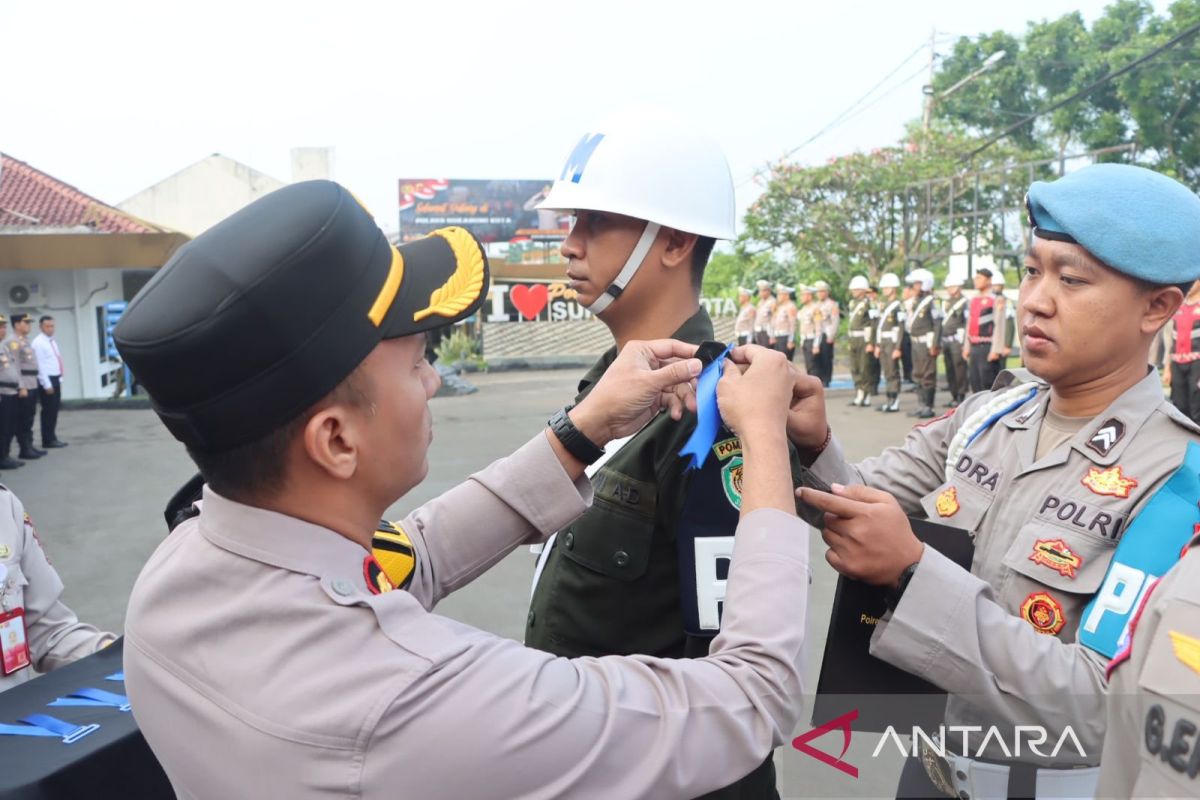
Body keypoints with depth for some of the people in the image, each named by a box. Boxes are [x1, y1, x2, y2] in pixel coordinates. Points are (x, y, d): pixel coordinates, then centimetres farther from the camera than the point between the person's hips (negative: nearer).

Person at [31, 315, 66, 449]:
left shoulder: (52, 342, 15)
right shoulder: (38, 343, -11)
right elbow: (40, 365, -15)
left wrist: (59, 380, 14)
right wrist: (47, 384, -17)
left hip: (55, 379, 8)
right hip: (46, 380, -8)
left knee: (54, 411, 12)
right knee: (48, 411, -3)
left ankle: (52, 438, 19)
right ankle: (48, 440, 3)